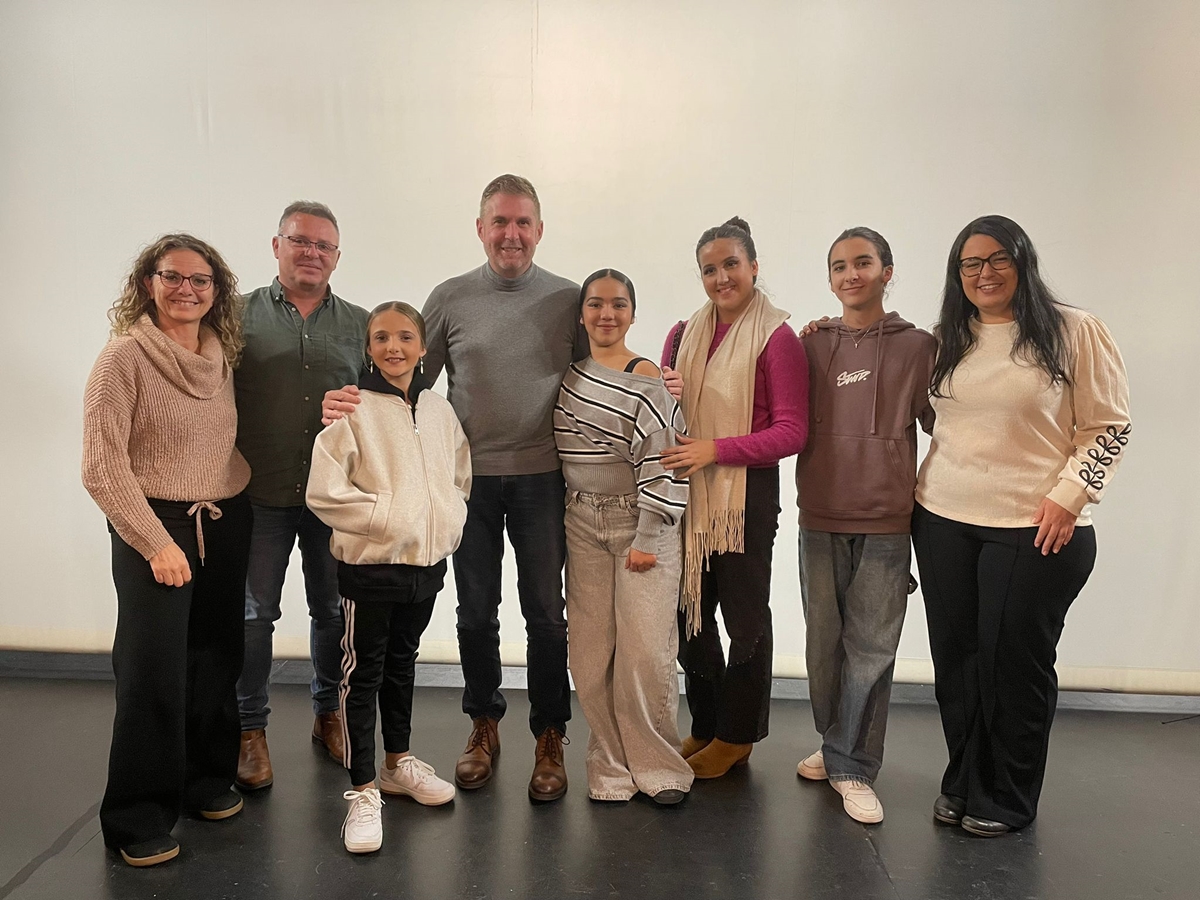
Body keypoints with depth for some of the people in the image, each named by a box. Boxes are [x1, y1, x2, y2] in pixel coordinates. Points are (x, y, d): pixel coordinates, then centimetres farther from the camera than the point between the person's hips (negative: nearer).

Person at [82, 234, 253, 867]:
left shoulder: (220, 355, 6)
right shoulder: (126, 356, -10)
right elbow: (103, 467, -13)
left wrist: (238, 507, 10)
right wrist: (156, 542, -15)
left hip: (225, 524, 5)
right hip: (154, 528, -5)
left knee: (218, 659, 11)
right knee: (154, 671, -1)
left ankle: (208, 779, 31)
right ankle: (139, 817, 16)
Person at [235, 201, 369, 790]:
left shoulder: (360, 325, 8)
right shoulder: (241, 315, 3)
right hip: (260, 495, -1)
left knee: (335, 611, 11)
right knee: (254, 612, 7)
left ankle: (329, 714, 31)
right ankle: (251, 730, 24)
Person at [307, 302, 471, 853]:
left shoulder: (439, 411, 5)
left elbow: (460, 476, 17)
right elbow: (324, 492, -16)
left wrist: (449, 520, 2)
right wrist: (388, 515, -17)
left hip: (428, 562, 5)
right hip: (370, 564, -5)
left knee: (402, 663, 21)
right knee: (363, 673, 4)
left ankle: (398, 761, 38)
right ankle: (364, 791, 17)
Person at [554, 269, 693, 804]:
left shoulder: (649, 383, -9)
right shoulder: (570, 373, 8)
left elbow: (660, 468, -12)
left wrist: (647, 539, -13)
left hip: (641, 527, -4)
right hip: (583, 524, 5)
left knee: (646, 652, -4)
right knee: (591, 652, 5)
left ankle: (657, 764, 16)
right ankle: (611, 765, 20)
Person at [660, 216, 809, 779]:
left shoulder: (777, 339, -8)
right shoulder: (683, 336, 9)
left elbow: (791, 431, -13)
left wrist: (716, 449, -20)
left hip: (747, 495, -5)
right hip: (685, 493, 6)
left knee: (744, 617, 9)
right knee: (690, 613, 13)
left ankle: (735, 737, 26)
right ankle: (705, 727, 32)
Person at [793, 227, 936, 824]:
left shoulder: (918, 346, 2)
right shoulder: (811, 345, 7)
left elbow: (940, 422, 5)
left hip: (886, 522, -2)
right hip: (819, 517, 3)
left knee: (871, 647, 2)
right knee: (824, 639, 13)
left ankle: (852, 766, 14)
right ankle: (833, 744, 32)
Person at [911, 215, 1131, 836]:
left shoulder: (1074, 331, -4)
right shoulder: (947, 340, 9)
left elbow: (1109, 428, -4)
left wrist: (1068, 496, -12)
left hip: (1035, 530, -4)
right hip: (942, 522, 4)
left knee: (1015, 662, 5)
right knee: (955, 657, 11)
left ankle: (1005, 799, 23)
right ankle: (963, 782, 29)